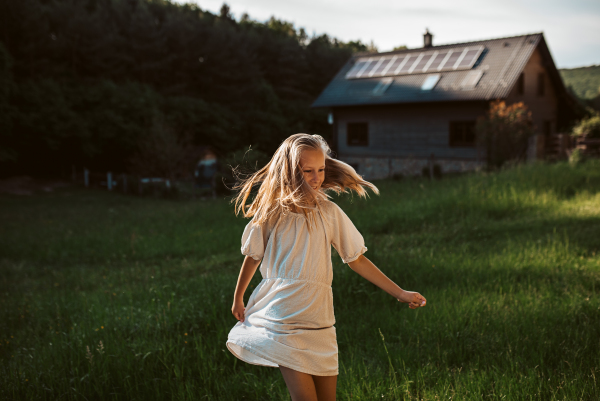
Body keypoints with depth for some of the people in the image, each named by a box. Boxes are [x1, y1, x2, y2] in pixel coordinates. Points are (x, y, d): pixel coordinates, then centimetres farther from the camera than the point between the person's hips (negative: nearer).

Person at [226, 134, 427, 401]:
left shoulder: (329, 212, 1)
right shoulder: (271, 212, -3)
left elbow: (356, 260, 7)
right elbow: (253, 257, 12)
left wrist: (399, 293, 7)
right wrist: (238, 299, 23)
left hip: (318, 317, 3)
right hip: (280, 317, -2)